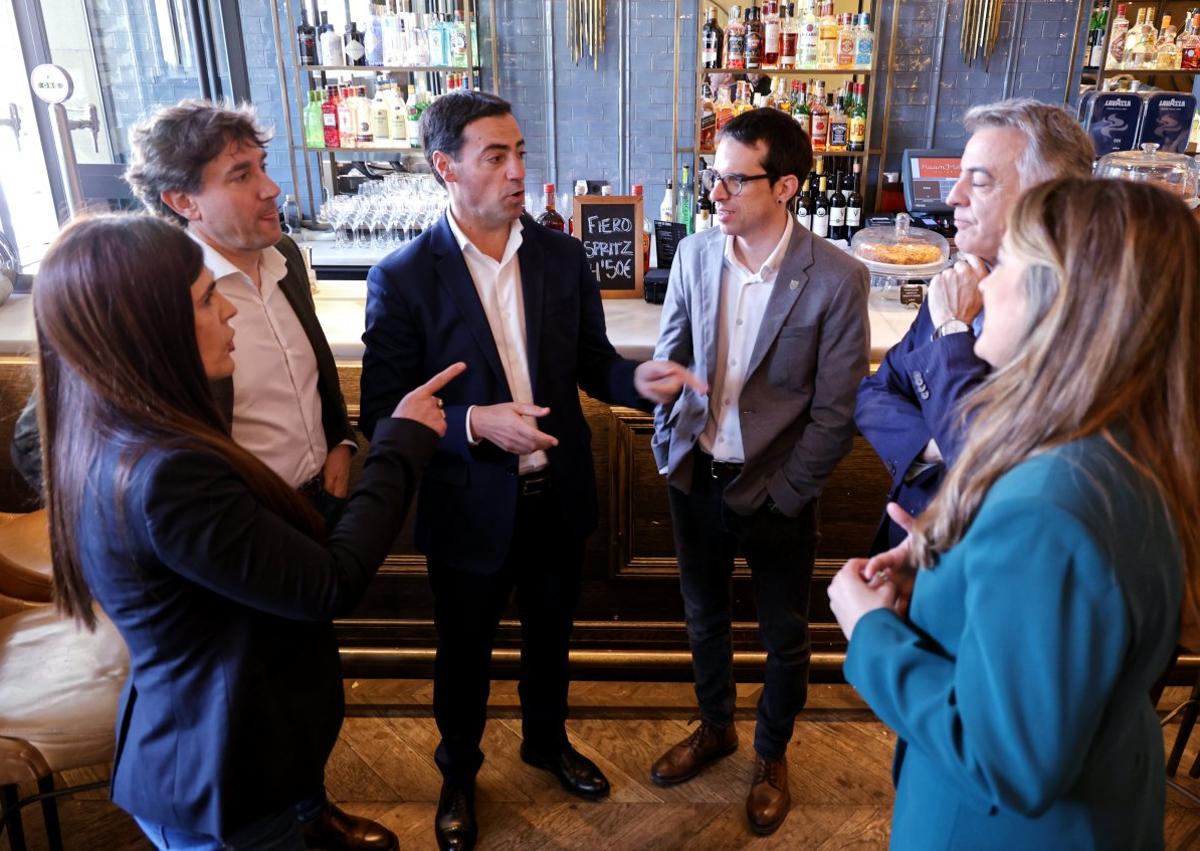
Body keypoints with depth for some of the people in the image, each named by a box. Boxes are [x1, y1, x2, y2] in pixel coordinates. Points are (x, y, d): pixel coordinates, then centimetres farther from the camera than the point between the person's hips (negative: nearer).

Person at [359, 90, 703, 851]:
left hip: (559, 496, 4)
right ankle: (460, 771, 47)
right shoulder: (403, 278, -16)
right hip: (471, 506, -3)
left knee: (550, 634, 25)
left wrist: (640, 379, -18)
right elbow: (382, 413, -14)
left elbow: (591, 363, 4)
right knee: (465, 652, 19)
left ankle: (547, 740, 53)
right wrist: (475, 422, -29)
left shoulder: (564, 257, -4)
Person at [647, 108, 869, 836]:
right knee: (704, 618, 22)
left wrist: (783, 497, -12)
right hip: (696, 480, 4)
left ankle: (773, 756, 43)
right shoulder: (694, 254, -5)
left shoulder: (838, 279, -17)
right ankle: (715, 729, 48)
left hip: (775, 491, -3)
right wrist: (670, 449, 0)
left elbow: (837, 411, -14)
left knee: (784, 638, 17)